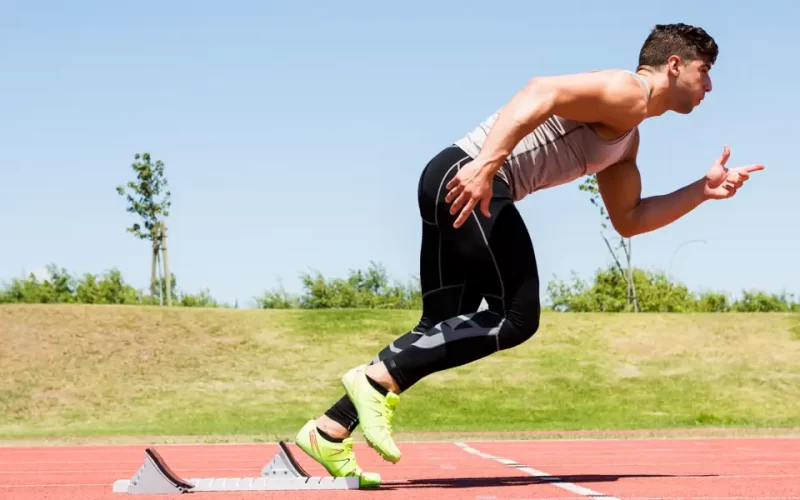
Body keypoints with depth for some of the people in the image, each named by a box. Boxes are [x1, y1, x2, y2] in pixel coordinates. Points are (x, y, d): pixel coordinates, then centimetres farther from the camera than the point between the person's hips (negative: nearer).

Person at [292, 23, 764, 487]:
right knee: (516, 318, -9)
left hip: (459, 184, 10)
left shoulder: (626, 140, 28)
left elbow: (629, 220, 32)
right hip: (468, 179, -10)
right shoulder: (627, 91, -4)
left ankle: (329, 431, 9)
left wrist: (704, 190, 26)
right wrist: (486, 165, -30)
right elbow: (541, 92, -20)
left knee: (443, 333, 10)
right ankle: (379, 379, -13)